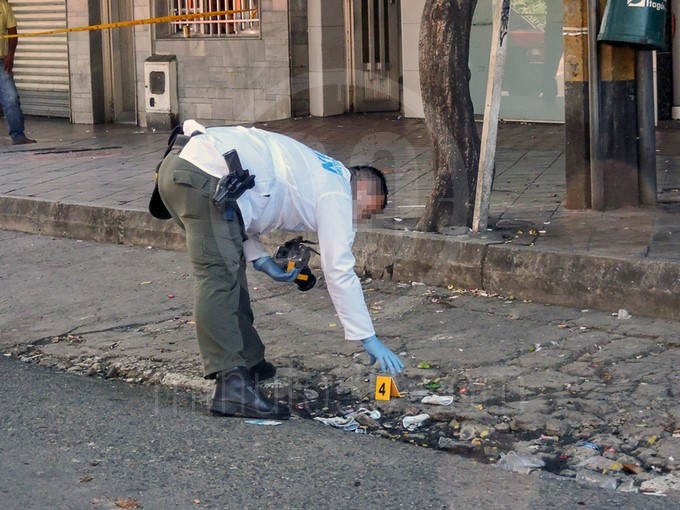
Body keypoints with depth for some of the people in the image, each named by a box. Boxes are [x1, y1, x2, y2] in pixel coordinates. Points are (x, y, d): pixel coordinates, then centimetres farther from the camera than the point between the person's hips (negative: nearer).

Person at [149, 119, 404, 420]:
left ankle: (248, 362, 26)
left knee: (229, 270, 19)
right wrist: (369, 339, 3)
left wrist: (261, 260, 19)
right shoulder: (337, 193, 4)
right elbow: (340, 273, 0)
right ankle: (232, 385, -21)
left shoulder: (313, 172, 30)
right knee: (218, 279, -15)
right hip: (206, 177, -10)